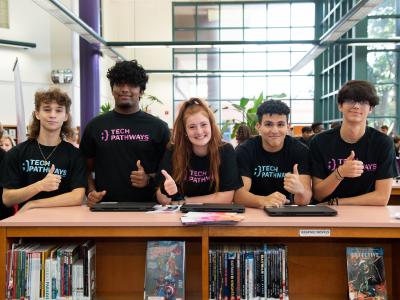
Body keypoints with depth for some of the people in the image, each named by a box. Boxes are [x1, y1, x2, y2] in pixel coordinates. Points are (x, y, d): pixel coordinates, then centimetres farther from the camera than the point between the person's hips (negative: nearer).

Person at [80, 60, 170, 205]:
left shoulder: (158, 127, 8)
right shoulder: (95, 126, 13)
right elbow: (86, 168, 16)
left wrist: (150, 179, -8)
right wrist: (91, 191, -1)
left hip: (146, 209, -1)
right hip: (104, 207, 2)